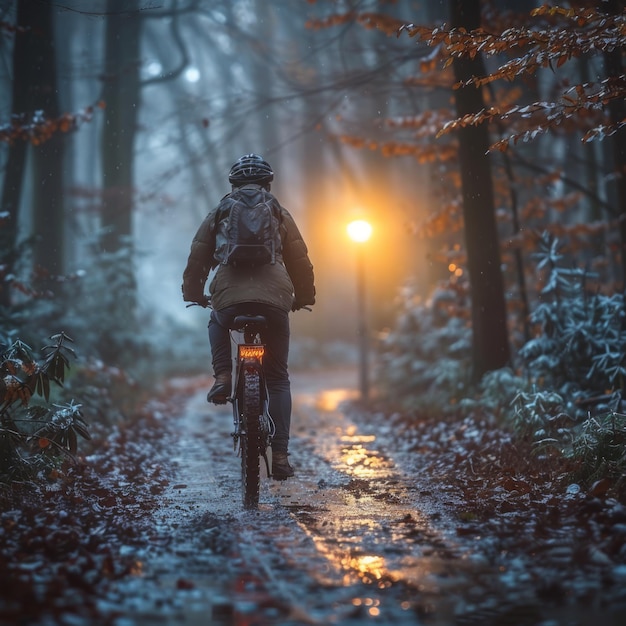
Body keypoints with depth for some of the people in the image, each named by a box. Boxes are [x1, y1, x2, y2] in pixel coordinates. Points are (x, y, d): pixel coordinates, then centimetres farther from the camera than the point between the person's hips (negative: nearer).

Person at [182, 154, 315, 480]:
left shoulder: (218, 214, 20)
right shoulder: (280, 215, 20)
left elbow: (197, 260, 22)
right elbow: (301, 262, 20)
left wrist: (193, 294, 39)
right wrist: (304, 298, 36)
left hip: (228, 298, 0)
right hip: (274, 300, 0)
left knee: (217, 324, 38)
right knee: (277, 378, 12)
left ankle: (222, 377, 14)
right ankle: (280, 455, 4)